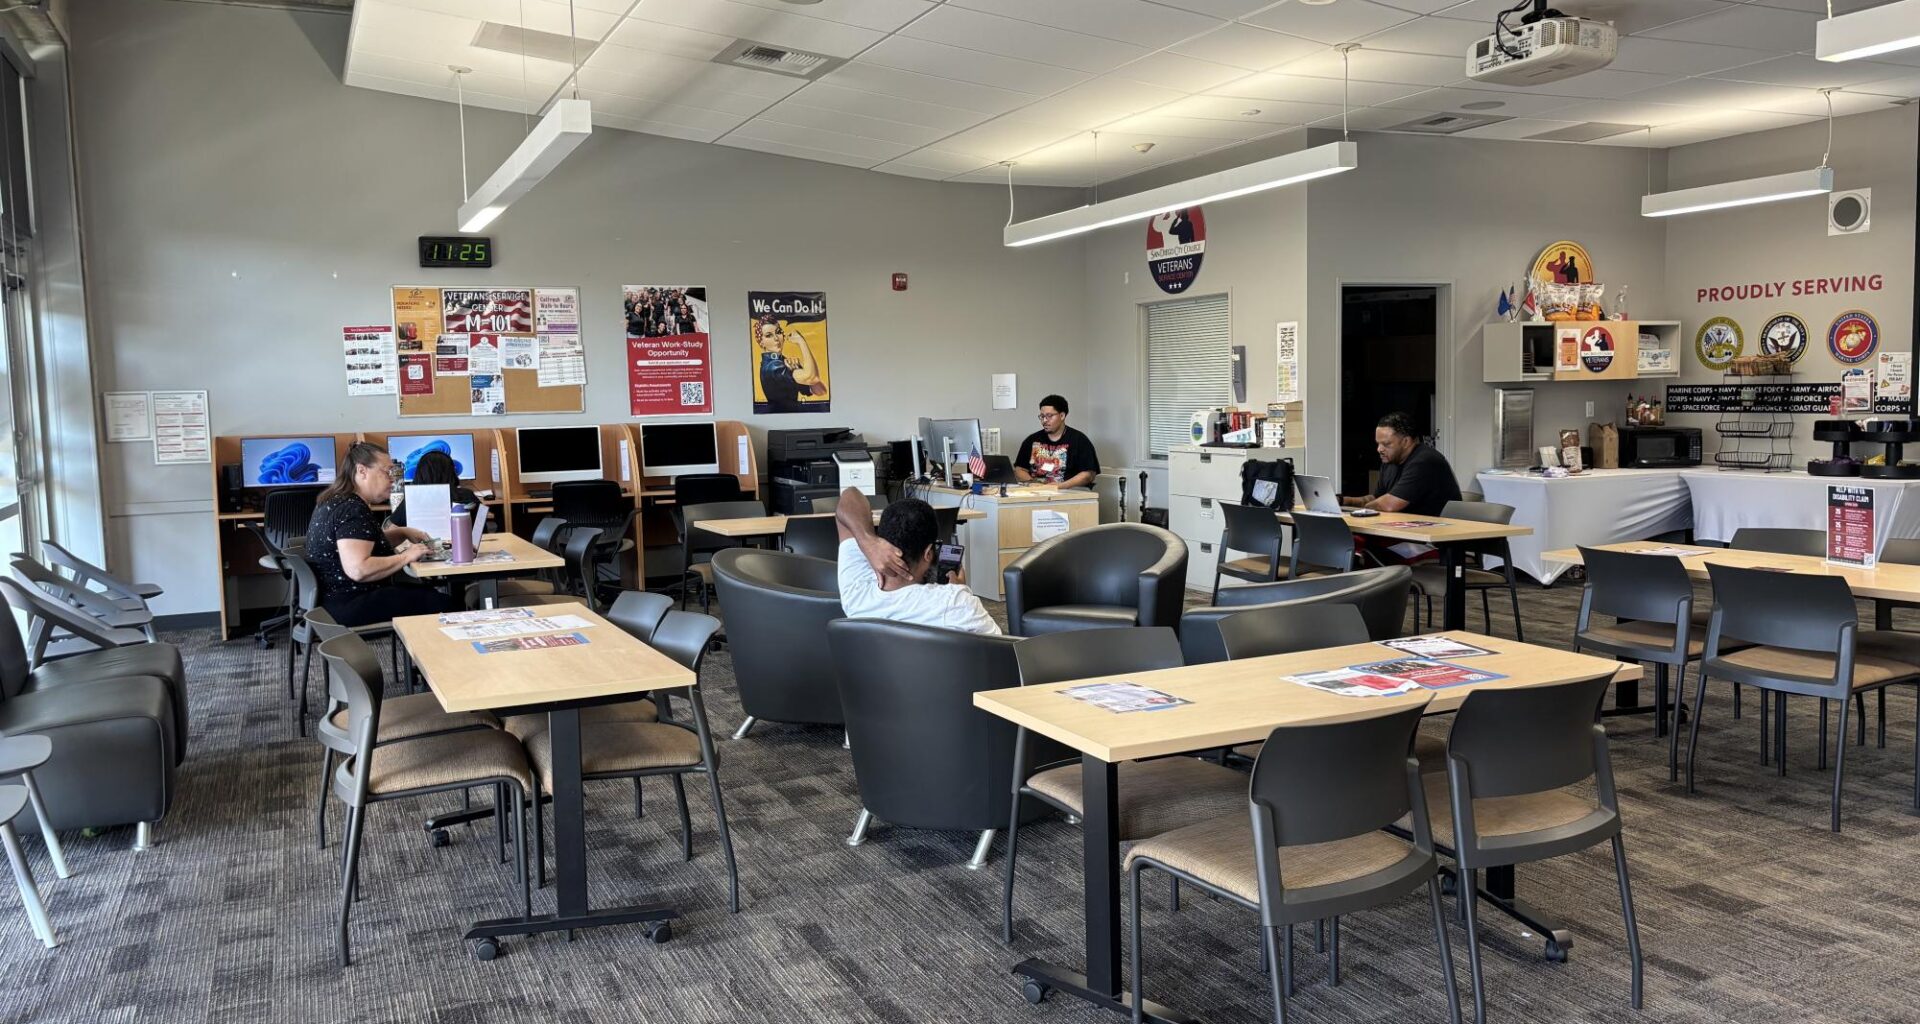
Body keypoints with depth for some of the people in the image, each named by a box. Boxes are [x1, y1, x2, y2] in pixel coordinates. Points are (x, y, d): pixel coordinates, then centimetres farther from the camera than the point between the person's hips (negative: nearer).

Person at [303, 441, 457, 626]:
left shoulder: (337, 501, 13)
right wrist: (406, 557, -18)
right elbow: (358, 570, -30)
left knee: (429, 592, 15)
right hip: (348, 607, -11)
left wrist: (403, 533, 12)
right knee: (443, 603, -13)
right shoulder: (352, 510, -19)